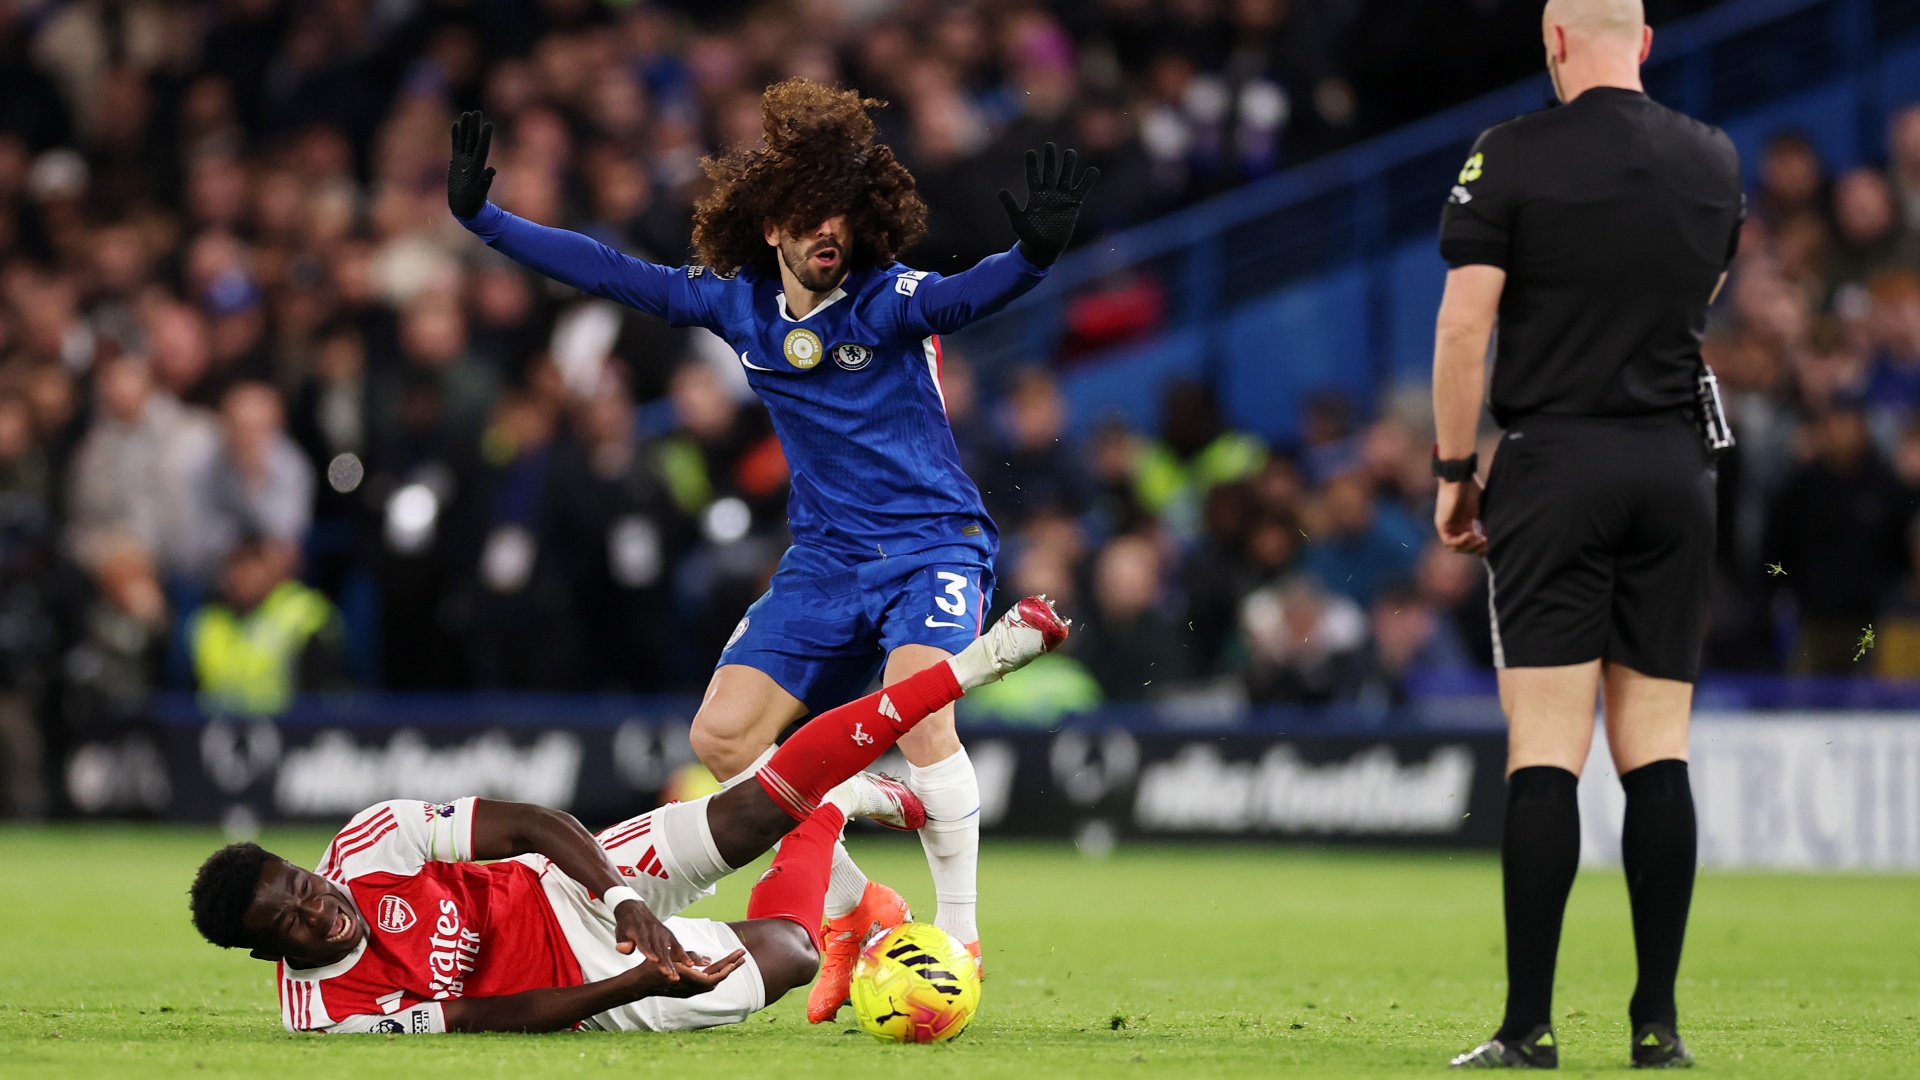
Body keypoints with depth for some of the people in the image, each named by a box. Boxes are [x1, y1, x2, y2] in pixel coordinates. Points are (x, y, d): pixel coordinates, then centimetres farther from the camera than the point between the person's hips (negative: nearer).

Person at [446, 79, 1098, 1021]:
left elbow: (963, 297, -33)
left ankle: (959, 936, -17)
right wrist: (483, 218, 6)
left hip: (933, 544, -6)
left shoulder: (887, 299, -13)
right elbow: (612, 274, 7)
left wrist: (1033, 255, -54)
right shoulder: (739, 305, 1)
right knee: (721, 734, -5)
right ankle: (856, 910, 11)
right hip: (825, 557, 6)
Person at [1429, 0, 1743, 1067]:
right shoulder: (1715, 160, 7)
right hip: (1678, 460, 4)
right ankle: (1659, 1023, 3)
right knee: (1658, 748, 5)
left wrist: (1454, 470, 1)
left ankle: (1530, 1025, -9)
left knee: (1545, 750, -6)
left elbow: (1464, 322, -8)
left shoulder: (1513, 157, -6)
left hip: (1555, 459, -4)